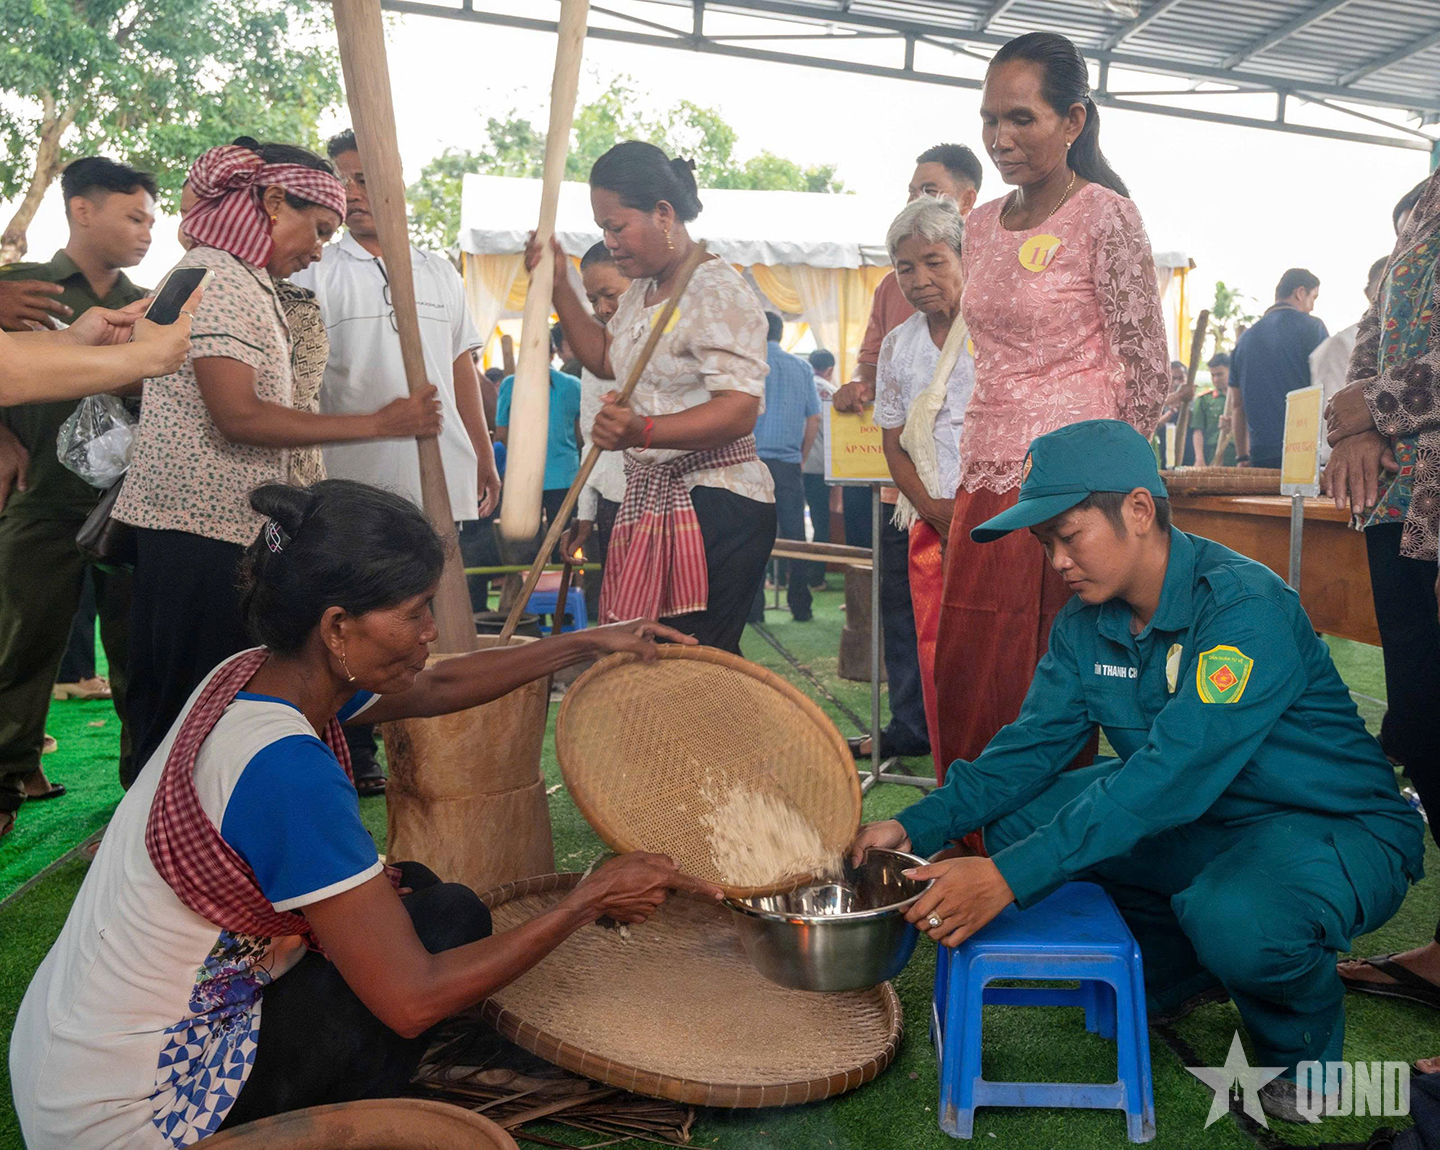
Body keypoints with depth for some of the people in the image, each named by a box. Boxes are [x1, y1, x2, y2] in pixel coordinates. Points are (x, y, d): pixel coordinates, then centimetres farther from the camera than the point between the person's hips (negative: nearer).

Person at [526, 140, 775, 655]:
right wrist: (560, 288, 23)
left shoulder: (718, 293, -14)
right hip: (649, 497, 9)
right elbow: (606, 359, 34)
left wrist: (643, 431, -37)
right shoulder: (641, 292, 17)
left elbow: (739, 411, -24)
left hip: (715, 508, -9)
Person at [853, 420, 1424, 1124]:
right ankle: (1178, 969, 12)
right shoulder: (1085, 624, -3)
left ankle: (1304, 1047, -1)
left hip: (1338, 829, -7)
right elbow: (1034, 744, -4)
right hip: (1198, 821, 7)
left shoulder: (1246, 605, -27)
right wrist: (918, 826, -20)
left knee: (1234, 918, -39)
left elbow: (1175, 772, -36)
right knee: (1017, 815, -9)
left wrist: (1010, 877, -41)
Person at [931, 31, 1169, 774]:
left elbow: (1147, 370, -6)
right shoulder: (982, 225, 13)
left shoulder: (1105, 218, -6)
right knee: (965, 675, 8)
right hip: (986, 480, 7)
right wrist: (975, 458, 17)